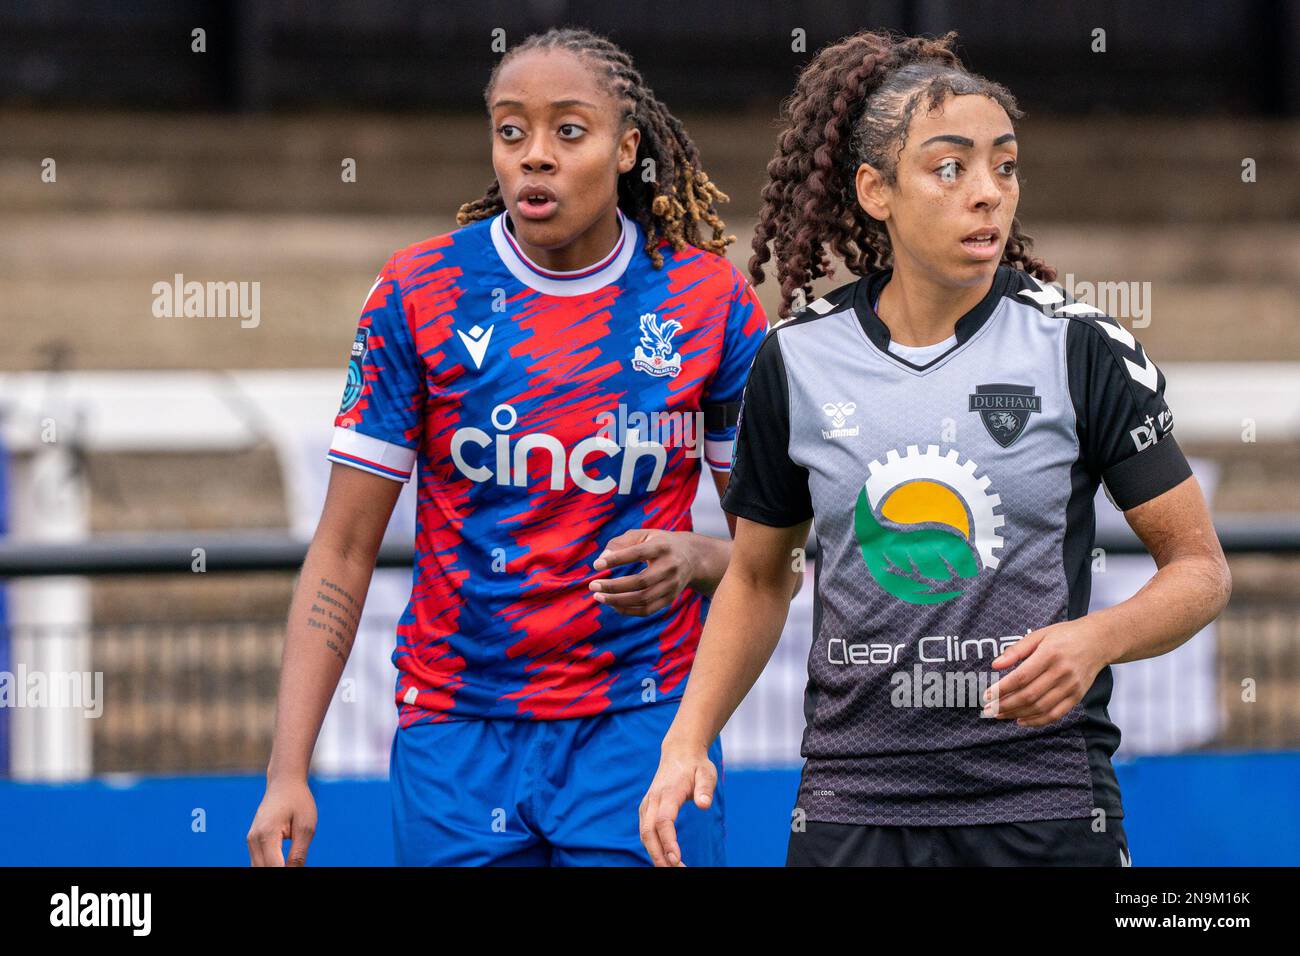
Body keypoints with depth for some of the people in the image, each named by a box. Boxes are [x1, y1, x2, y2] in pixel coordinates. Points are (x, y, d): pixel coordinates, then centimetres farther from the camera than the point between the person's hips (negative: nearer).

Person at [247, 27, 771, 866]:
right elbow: (344, 551, -1)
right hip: (457, 733, 0)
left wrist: (696, 560, -16)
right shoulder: (419, 294, -2)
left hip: (639, 732, 0)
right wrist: (288, 771, -9)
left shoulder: (713, 301, -1)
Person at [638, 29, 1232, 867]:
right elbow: (758, 577, 14)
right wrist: (689, 740, 2)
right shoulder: (797, 361, 2)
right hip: (852, 808, 2)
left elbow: (1200, 568, -1)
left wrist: (1094, 640, -20)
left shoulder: (1082, 349, -5)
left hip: (1044, 806, -2)